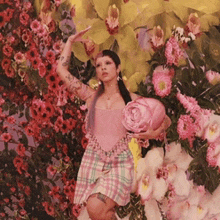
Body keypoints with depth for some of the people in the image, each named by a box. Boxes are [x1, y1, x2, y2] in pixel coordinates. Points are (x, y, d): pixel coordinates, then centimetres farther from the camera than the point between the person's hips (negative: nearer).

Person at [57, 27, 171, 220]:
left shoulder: (132, 99, 4)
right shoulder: (91, 96, 7)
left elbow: (165, 119, 11)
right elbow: (61, 69, 2)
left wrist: (154, 133, -9)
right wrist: (71, 41, 7)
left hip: (120, 163, -2)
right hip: (92, 161, 2)